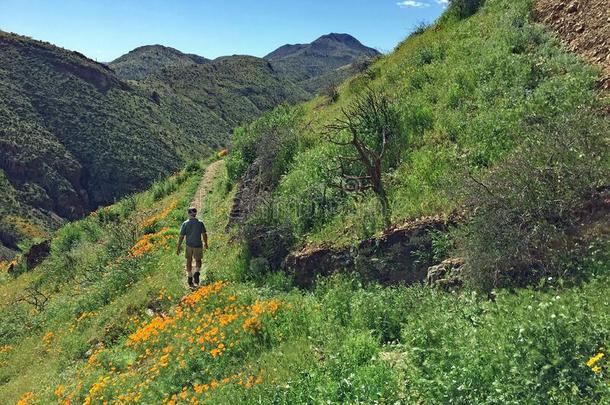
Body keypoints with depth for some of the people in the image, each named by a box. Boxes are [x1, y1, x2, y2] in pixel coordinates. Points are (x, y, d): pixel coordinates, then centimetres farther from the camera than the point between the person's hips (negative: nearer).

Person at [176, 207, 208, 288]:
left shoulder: (185, 223, -7)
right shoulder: (200, 223, -7)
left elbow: (181, 236, -7)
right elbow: (204, 235, -5)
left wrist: (178, 247, 0)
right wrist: (205, 244, 11)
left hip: (189, 245, 1)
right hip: (198, 245, -1)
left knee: (189, 261, 13)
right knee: (198, 261, 16)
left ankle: (190, 279, 16)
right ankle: (196, 273, -12)